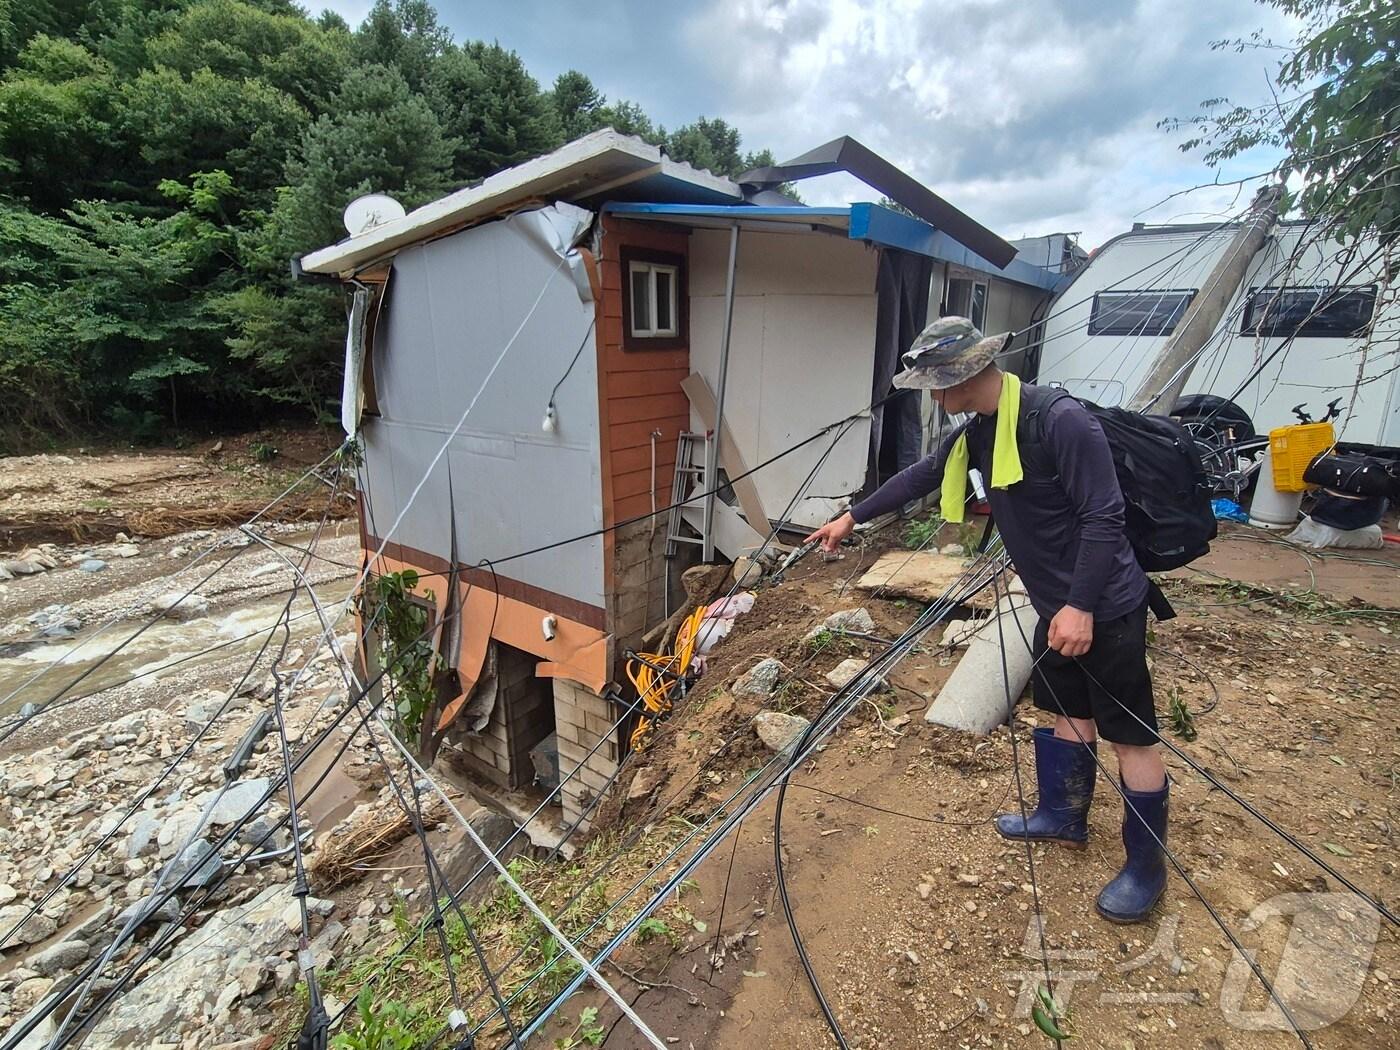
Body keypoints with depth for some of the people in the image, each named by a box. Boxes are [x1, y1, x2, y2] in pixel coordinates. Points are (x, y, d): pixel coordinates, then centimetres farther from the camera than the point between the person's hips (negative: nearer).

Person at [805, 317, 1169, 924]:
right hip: (1058, 604, 9)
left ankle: (1146, 868, 26)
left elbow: (1104, 516, -24)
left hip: (1104, 607, -8)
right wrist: (853, 516, 18)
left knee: (1129, 734, 7)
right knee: (1063, 711, 22)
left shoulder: (1059, 419, -24)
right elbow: (919, 476, 13)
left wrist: (1082, 606, -25)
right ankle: (1062, 817, 43)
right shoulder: (977, 432, 2)